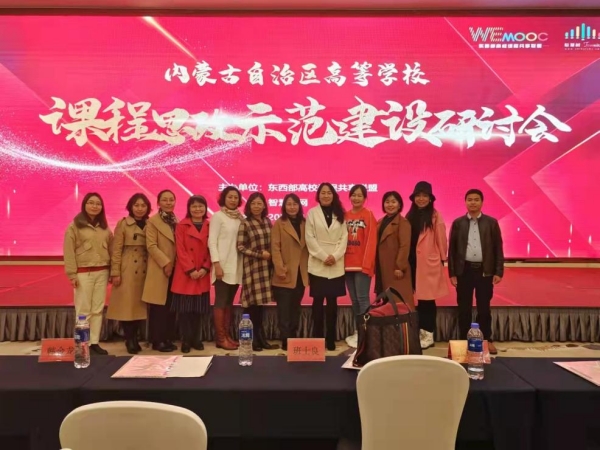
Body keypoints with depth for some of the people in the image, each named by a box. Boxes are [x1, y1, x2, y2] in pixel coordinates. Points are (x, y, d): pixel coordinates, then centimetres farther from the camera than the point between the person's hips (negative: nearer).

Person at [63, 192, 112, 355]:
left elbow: (111, 249, 10)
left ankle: (94, 342, 14)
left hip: (102, 272, 4)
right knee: (84, 310, 1)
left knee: (98, 309, 7)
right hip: (83, 273, -4)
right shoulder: (74, 226, -4)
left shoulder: (105, 228, 11)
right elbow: (68, 251, -7)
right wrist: (72, 274, -12)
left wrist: (113, 271, 4)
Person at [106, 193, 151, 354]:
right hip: (127, 270, -4)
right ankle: (129, 340, 9)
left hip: (145, 270, 4)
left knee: (139, 304, 8)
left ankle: (135, 338, 18)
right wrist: (115, 272, -11)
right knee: (126, 304, -1)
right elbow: (116, 250, -5)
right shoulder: (123, 224, -2)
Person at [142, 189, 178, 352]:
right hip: (159, 270, -6)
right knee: (158, 307, -2)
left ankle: (168, 338, 17)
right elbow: (151, 246, -11)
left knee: (171, 307, 9)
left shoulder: (176, 221, 15)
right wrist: (165, 263, -17)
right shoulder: (152, 221, -3)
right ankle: (157, 340, 6)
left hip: (175, 269, 6)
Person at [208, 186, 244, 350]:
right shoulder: (218, 216, -3)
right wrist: (216, 264, -16)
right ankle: (220, 338, 5)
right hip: (223, 265, -5)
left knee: (229, 302, 10)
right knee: (221, 302, -1)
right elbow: (212, 241, -9)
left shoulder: (240, 218, 10)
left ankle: (227, 335, 17)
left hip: (236, 265, 5)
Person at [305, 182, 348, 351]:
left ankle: (331, 339, 10)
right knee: (318, 301, 1)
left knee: (332, 301, 4)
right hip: (317, 264, -2)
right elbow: (310, 238, -4)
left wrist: (335, 256, -11)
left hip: (336, 265, 2)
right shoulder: (312, 213, 3)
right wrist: (323, 256, -12)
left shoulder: (340, 214, 11)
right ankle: (318, 338, 9)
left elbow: (344, 237, 4)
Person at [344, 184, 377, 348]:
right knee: (354, 300, 10)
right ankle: (358, 332, 19)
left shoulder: (369, 215, -3)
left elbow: (371, 241, -8)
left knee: (363, 298, -6)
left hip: (362, 264, -5)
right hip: (348, 264, 5)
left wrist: (367, 263, -14)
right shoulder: (345, 216, 11)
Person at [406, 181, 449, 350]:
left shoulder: (436, 216, -5)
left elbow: (441, 239, -2)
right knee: (420, 298, 10)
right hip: (413, 262, 5)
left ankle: (428, 334, 11)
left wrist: (442, 258, 1)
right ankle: (421, 332, 21)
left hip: (430, 262, -4)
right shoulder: (410, 216, 10)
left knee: (427, 299, 1)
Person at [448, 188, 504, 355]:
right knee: (464, 308, 7)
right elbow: (452, 249, 3)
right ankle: (463, 340, 17)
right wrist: (452, 273, -1)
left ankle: (487, 340, 22)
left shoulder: (491, 222, 2)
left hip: (485, 271, 0)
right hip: (464, 270, 0)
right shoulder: (458, 223, 3)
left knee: (484, 308, 8)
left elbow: (498, 248, 2)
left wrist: (498, 272, -4)